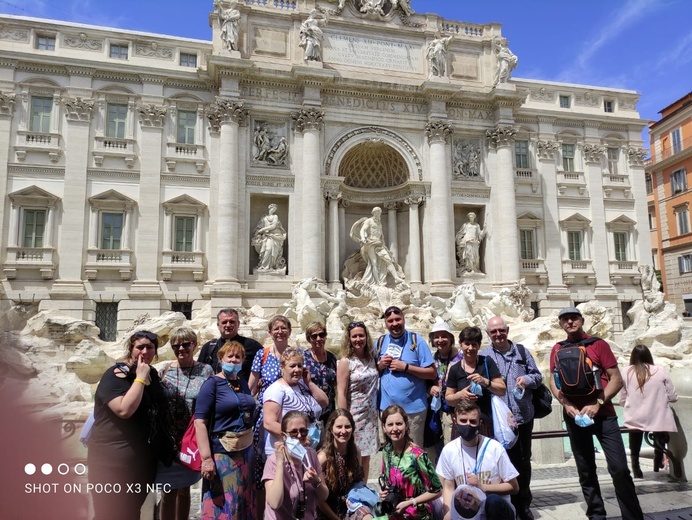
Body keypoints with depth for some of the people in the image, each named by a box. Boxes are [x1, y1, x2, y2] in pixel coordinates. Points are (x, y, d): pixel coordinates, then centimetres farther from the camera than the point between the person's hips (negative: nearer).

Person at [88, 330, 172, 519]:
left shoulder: (153, 374, 10)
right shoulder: (115, 375, -12)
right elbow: (124, 410, -29)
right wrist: (140, 378, -22)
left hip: (144, 461, 7)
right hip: (112, 461, -7)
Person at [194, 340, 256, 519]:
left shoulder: (243, 383, 10)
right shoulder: (212, 383, -8)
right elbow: (200, 421, -16)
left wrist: (252, 449, 13)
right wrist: (206, 458, -23)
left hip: (246, 451, 7)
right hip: (222, 453, -6)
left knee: (244, 503, 14)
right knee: (223, 505, 0)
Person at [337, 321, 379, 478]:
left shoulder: (371, 358, 6)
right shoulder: (346, 361, -10)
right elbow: (341, 393, -13)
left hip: (370, 416, 5)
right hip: (354, 416, -5)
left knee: (366, 457, 14)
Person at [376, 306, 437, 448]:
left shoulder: (416, 340, -6)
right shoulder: (380, 342, 5)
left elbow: (433, 373, -8)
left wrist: (406, 367, -17)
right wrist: (380, 365, -7)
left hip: (413, 408, -3)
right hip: (387, 406, 4)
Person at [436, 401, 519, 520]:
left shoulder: (495, 448, -11)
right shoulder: (449, 450, -4)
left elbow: (513, 487, -3)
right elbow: (448, 488, 4)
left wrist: (483, 487, -15)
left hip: (497, 510, 0)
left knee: (493, 501, -36)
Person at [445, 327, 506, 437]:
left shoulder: (487, 362, 2)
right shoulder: (455, 369, 6)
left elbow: (503, 390, 2)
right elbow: (448, 399, 10)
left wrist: (485, 382, -14)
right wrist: (460, 395, -10)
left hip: (487, 421, -1)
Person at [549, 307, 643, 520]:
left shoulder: (598, 344, -1)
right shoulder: (558, 349, 7)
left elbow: (616, 379, -4)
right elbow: (553, 382, 7)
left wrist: (598, 403, -15)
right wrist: (566, 404, -10)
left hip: (603, 414, -2)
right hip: (574, 416, 3)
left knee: (619, 468, -5)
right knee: (585, 470, 10)